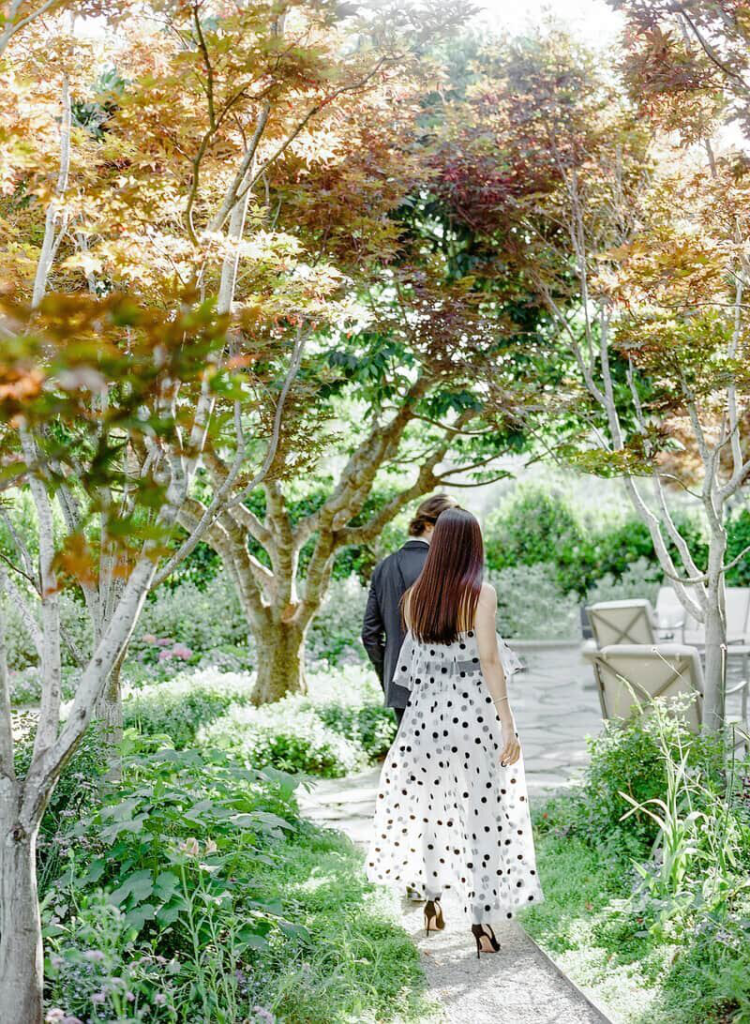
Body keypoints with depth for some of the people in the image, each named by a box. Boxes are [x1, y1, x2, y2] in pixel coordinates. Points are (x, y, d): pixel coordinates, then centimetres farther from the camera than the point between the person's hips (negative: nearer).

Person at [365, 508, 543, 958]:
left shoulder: (414, 596, 4)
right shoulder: (481, 593, -9)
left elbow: (413, 657, 10)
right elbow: (490, 661, -13)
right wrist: (508, 724, -11)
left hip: (426, 713, 4)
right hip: (476, 712, -4)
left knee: (429, 805, 16)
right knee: (481, 812, 2)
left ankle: (432, 903, 25)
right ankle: (480, 920, 3)